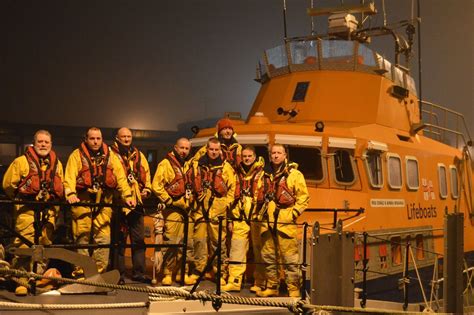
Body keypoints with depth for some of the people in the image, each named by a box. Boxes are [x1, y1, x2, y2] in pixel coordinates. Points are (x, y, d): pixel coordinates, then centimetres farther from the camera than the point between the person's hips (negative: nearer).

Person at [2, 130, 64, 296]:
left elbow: (60, 187, 24)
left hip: (48, 209, 4)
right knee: (24, 244, -12)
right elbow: (8, 184, 5)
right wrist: (20, 198, 10)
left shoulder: (57, 164, 15)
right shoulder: (21, 161, 0)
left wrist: (54, 201, 14)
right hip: (26, 208, -4)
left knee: (45, 243, 6)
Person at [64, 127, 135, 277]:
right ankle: (79, 273, 9)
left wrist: (127, 195, -7)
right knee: (82, 238, 0)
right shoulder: (77, 155, 3)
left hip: (104, 203, 2)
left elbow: (120, 176, 5)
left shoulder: (110, 156, 11)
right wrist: (70, 194, -26)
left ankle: (100, 273, 7)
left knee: (103, 239, -1)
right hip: (82, 202, -2)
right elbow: (70, 176, -9)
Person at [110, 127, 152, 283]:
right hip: (118, 202, -5)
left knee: (139, 239, 8)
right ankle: (119, 273, 8)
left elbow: (146, 173, 21)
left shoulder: (139, 156, 16)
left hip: (136, 202, 5)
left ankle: (139, 272, 14)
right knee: (119, 239, 0)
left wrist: (147, 189, 7)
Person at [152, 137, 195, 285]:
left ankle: (183, 273, 14)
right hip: (173, 210, -6)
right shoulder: (166, 164, -3)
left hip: (187, 209, 6)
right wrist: (168, 200, -13)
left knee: (187, 244, 6)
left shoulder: (189, 165, 17)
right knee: (170, 243, -9)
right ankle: (167, 274, -1)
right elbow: (156, 185, -10)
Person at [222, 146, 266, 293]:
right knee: (236, 249, 0)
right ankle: (234, 282, 2)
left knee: (259, 250, 1)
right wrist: (231, 216, 20)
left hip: (257, 217, -4)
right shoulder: (238, 174, 17)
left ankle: (260, 283, 7)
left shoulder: (262, 173, 2)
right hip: (240, 218, 4)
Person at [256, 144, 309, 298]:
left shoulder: (294, 174, 0)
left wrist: (294, 213, -10)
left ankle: (294, 290, -3)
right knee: (268, 257, 10)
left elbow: (304, 198, -2)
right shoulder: (267, 175, 18)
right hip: (267, 222, 6)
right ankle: (271, 288, 20)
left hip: (285, 222, -6)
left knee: (290, 259, -7)